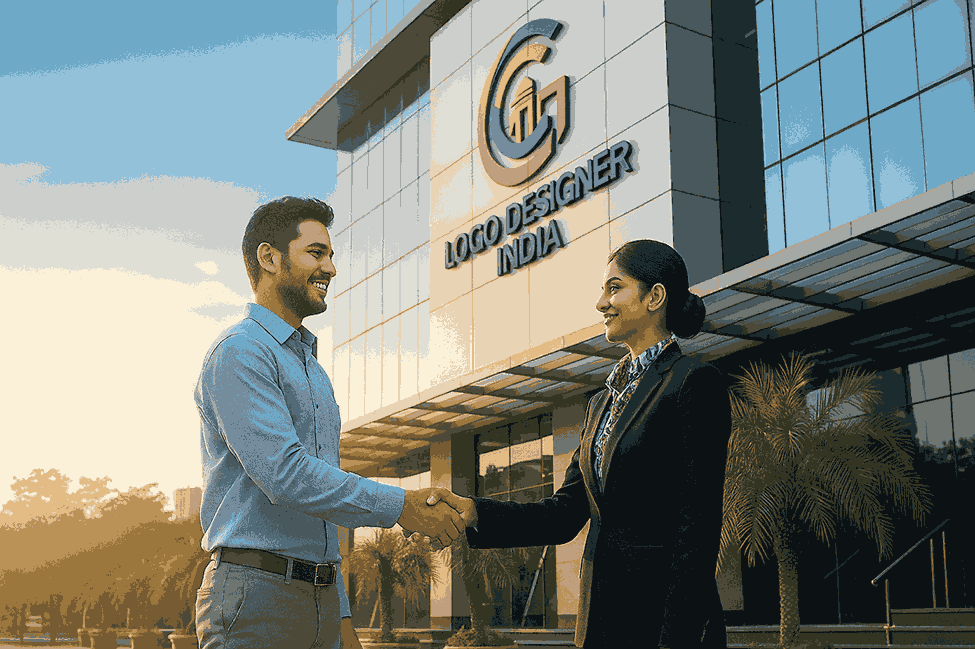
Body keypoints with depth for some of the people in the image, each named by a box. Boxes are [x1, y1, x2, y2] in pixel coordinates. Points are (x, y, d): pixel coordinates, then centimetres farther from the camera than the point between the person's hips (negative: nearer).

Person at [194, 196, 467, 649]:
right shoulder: (239, 351, -9)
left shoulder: (313, 373, 20)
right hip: (255, 596, -8)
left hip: (320, 598, 8)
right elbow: (284, 474, -20)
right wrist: (400, 507, -16)